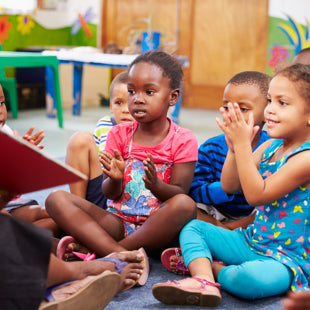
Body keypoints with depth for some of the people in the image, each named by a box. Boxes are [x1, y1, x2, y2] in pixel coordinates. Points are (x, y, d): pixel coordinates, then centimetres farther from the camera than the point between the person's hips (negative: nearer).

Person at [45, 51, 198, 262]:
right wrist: (115, 179, -23)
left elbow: (180, 194, -7)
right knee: (57, 199, -16)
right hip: (118, 222, 3)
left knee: (186, 205, -35)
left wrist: (156, 184, -29)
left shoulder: (183, 140, -1)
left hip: (157, 228, -2)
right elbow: (110, 194, 2)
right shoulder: (119, 134, 6)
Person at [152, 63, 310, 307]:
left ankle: (214, 268, -6)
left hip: (287, 257, -8)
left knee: (252, 278, -39)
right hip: (252, 241, 9)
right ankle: (204, 280, -22)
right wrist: (234, 147, -9)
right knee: (193, 228, 5)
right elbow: (229, 186, 7)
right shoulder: (270, 147, 6)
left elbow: (257, 195, -23)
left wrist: (243, 145, -22)